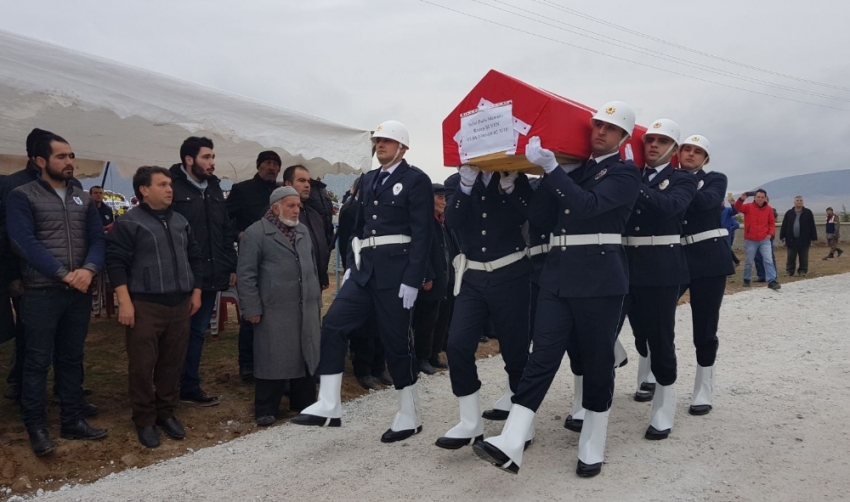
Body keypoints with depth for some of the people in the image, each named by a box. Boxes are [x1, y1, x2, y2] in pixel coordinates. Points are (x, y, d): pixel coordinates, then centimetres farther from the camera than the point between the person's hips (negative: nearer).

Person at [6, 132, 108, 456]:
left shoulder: (83, 199, 12)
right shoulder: (22, 196, -3)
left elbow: (97, 239, 4)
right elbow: (24, 242, -14)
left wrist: (89, 269, -15)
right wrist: (64, 274, -18)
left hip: (80, 293, 5)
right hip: (41, 292, -4)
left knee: (72, 359, 13)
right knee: (38, 361, 3)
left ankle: (73, 421, 22)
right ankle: (36, 428, 14)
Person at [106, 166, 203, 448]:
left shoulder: (180, 221, 14)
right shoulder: (129, 222, -5)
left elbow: (194, 257, 21)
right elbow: (116, 262, -10)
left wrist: (196, 291, 15)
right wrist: (125, 301, -15)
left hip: (179, 305, 6)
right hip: (145, 306, -5)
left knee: (172, 364, 11)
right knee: (142, 366, 2)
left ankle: (166, 413, 26)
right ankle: (144, 420, 16)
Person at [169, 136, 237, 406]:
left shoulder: (214, 189, 13)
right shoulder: (173, 188, -10)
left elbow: (226, 231, 17)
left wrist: (231, 266, 13)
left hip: (210, 276, 7)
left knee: (197, 331, 14)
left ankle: (190, 387, 24)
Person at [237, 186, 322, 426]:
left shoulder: (303, 231, 16)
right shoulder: (256, 233, -5)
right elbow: (245, 274, -8)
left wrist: (317, 301, 17)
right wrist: (252, 308, -11)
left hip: (306, 309, 6)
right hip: (274, 310, -6)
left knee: (306, 357, 11)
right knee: (273, 359, 1)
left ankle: (304, 404, 25)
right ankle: (266, 410, 14)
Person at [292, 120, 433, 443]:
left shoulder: (416, 180, -6)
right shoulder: (369, 179, 16)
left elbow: (422, 234, -13)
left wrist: (412, 280, -18)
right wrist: (351, 265, 11)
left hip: (395, 272, -7)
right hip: (365, 269, 7)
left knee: (397, 342, 1)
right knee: (333, 326, -2)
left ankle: (410, 417, 16)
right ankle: (329, 407, 4)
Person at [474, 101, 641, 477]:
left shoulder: (625, 173, 1)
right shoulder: (574, 170, 19)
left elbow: (588, 205, -17)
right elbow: (539, 218, 10)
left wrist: (551, 168, -19)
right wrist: (548, 172, 2)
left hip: (599, 279, -5)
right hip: (557, 276, 5)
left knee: (596, 362, 4)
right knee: (542, 357, -3)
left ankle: (592, 448, 20)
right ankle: (510, 446, -9)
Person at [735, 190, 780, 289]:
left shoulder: (769, 209, 3)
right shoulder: (748, 207, -3)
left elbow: (772, 223, 12)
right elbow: (737, 208, -21)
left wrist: (770, 233, -2)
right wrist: (741, 199, -40)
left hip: (765, 240, 1)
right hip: (750, 240, -1)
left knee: (769, 260, -6)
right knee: (749, 262, 8)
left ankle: (772, 281, -6)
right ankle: (746, 280, 25)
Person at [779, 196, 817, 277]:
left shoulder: (808, 213, 4)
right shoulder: (789, 213, 6)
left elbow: (812, 226, 3)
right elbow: (784, 226, 6)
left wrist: (813, 239, 0)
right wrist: (782, 238, 2)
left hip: (804, 240, -1)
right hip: (791, 240, 1)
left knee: (803, 258, 4)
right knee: (791, 258, 5)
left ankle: (803, 271, 14)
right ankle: (790, 272, 14)